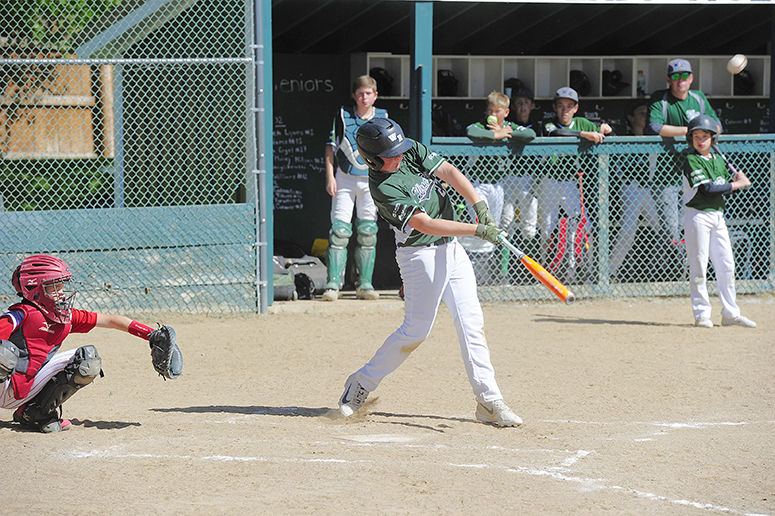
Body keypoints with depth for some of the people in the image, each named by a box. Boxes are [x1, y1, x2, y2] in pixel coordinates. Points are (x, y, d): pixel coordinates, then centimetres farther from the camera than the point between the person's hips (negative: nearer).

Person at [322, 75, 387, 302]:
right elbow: (331, 147, 4)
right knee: (340, 230, -9)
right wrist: (330, 177, -4)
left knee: (368, 232, 1)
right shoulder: (343, 115, 2)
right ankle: (333, 283, -8)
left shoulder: (383, 118, 7)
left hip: (371, 181, 1)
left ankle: (364, 284, 8)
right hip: (344, 179, -1)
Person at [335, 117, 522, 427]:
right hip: (420, 255, -7)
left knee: (472, 323, 0)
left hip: (451, 249, 7)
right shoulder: (383, 187, -21)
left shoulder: (412, 152, 0)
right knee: (416, 330, -5)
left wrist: (480, 205, -18)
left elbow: (449, 172, -4)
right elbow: (426, 224, -25)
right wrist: (477, 230, -28)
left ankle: (488, 401, 1)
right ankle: (361, 384, 13)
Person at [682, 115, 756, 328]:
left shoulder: (719, 160, 14)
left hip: (718, 215, 7)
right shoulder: (691, 161, -9)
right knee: (699, 266, -4)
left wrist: (737, 181, -5)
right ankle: (702, 314, 2)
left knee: (726, 266, 6)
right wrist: (737, 185, -11)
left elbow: (725, 186, 16)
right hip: (698, 216, -7)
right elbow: (708, 189, -18)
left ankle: (731, 313, 11)